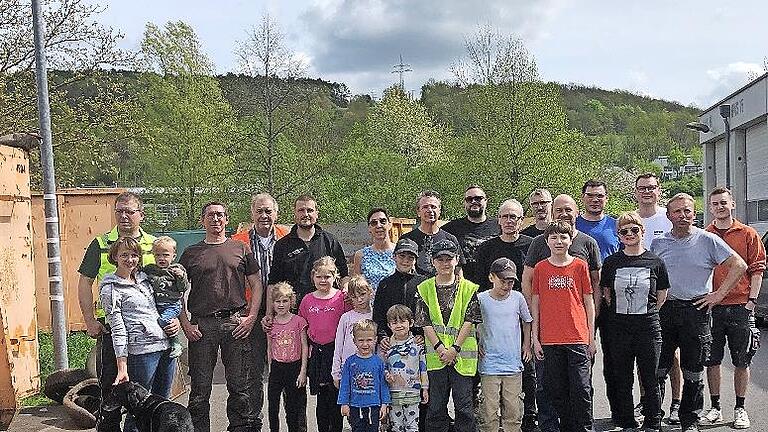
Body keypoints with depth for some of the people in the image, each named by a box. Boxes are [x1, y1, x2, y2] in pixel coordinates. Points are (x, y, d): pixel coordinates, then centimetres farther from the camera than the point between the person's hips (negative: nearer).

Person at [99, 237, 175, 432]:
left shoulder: (143, 278, 14)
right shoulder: (110, 288, -3)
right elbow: (117, 328, -9)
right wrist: (122, 368, -12)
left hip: (167, 347, 6)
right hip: (141, 352, -6)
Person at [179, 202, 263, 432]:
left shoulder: (241, 249, 10)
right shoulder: (191, 253, 10)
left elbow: (256, 285, 9)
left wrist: (250, 317, -1)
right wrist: (185, 324, -2)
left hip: (236, 323, 0)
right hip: (201, 325, 0)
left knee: (238, 387, 6)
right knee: (200, 388, 5)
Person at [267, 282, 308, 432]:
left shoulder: (298, 321, -6)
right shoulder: (270, 324, 2)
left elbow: (304, 347, -3)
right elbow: (269, 348, 10)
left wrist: (303, 371, -7)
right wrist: (270, 370, 8)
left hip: (294, 367, -3)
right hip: (277, 368, 3)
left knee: (294, 406, 5)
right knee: (273, 406, 8)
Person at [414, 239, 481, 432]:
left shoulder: (468, 288, 1)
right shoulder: (425, 288, 4)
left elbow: (469, 320, -4)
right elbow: (425, 322, -1)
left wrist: (455, 348, -11)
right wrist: (440, 348, -10)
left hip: (461, 355, -1)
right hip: (436, 356, 1)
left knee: (464, 405, 3)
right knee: (436, 405, 8)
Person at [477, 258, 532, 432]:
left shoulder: (517, 297, 2)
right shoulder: (480, 299, -4)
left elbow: (527, 321, 18)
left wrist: (526, 345, 14)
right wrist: (475, 344, 0)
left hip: (513, 365, 2)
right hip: (489, 365, -2)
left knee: (513, 411, 7)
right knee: (489, 410, 1)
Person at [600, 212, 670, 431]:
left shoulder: (656, 262, 1)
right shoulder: (611, 262, 4)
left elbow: (662, 296, 9)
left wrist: (646, 312, 6)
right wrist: (620, 311, 6)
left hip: (648, 325, -1)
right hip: (618, 327, 2)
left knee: (650, 380, 4)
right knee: (622, 380, 8)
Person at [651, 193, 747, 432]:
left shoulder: (707, 240, 0)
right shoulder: (658, 243, 8)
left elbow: (739, 265, -1)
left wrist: (719, 294, -5)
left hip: (695, 311, -2)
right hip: (663, 310, 2)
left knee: (693, 372, 7)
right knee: (656, 369, 2)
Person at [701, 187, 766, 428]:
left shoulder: (748, 234, 4)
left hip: (740, 307, -1)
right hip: (711, 307, 1)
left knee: (742, 361, 6)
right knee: (712, 361, 6)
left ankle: (740, 409, 18)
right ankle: (715, 408, 17)